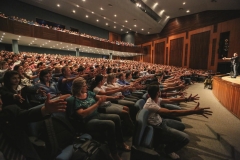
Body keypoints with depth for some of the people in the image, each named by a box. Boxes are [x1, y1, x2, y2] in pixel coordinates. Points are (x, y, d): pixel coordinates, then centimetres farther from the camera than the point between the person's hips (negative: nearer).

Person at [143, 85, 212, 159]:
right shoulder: (151, 105, -36)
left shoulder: (155, 99, -8)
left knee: (181, 126, 19)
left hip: (161, 121, 9)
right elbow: (172, 113, -40)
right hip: (158, 128, -9)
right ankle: (168, 150, 16)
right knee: (185, 138, -10)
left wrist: (186, 99, 1)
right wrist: (194, 111, -38)